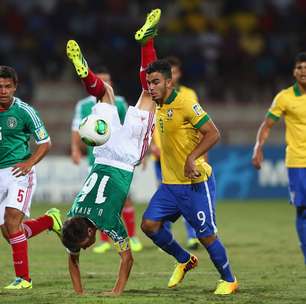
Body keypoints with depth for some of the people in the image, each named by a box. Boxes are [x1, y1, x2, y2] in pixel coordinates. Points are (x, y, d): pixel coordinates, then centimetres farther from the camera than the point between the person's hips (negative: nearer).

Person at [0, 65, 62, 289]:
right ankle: (50, 220, 32)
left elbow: (45, 143, 1)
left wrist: (29, 163, -13)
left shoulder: (24, 111, -7)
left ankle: (23, 277, -16)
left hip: (19, 172, -5)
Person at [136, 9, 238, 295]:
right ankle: (184, 260, 18)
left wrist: (192, 158, -25)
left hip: (195, 183, -8)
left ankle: (229, 280, 12)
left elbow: (213, 133, -18)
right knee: (149, 224, -3)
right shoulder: (159, 106, 7)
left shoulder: (185, 104, -16)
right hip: (170, 183, 8)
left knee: (206, 235, -5)